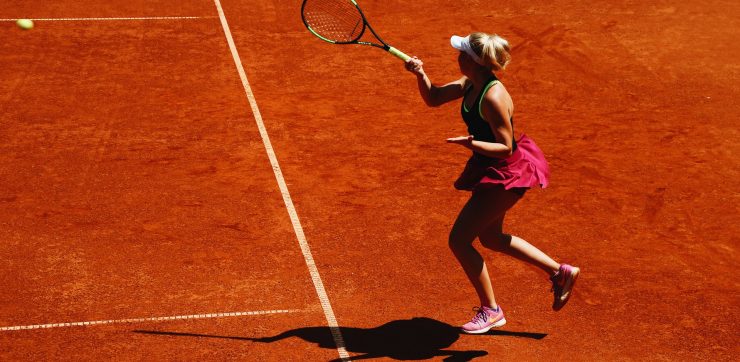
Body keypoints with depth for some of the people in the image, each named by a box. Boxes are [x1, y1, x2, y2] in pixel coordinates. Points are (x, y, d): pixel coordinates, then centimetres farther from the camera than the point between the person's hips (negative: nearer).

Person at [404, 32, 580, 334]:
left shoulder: (493, 97, -28)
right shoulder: (470, 84, -1)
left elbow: (505, 148, -25)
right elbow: (433, 98, 7)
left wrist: (472, 144, -39)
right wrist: (421, 75, -11)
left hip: (504, 174, -10)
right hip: (491, 170, 10)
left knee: (459, 240, -4)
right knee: (490, 238, 24)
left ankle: (490, 311, 12)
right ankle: (560, 272, 33)